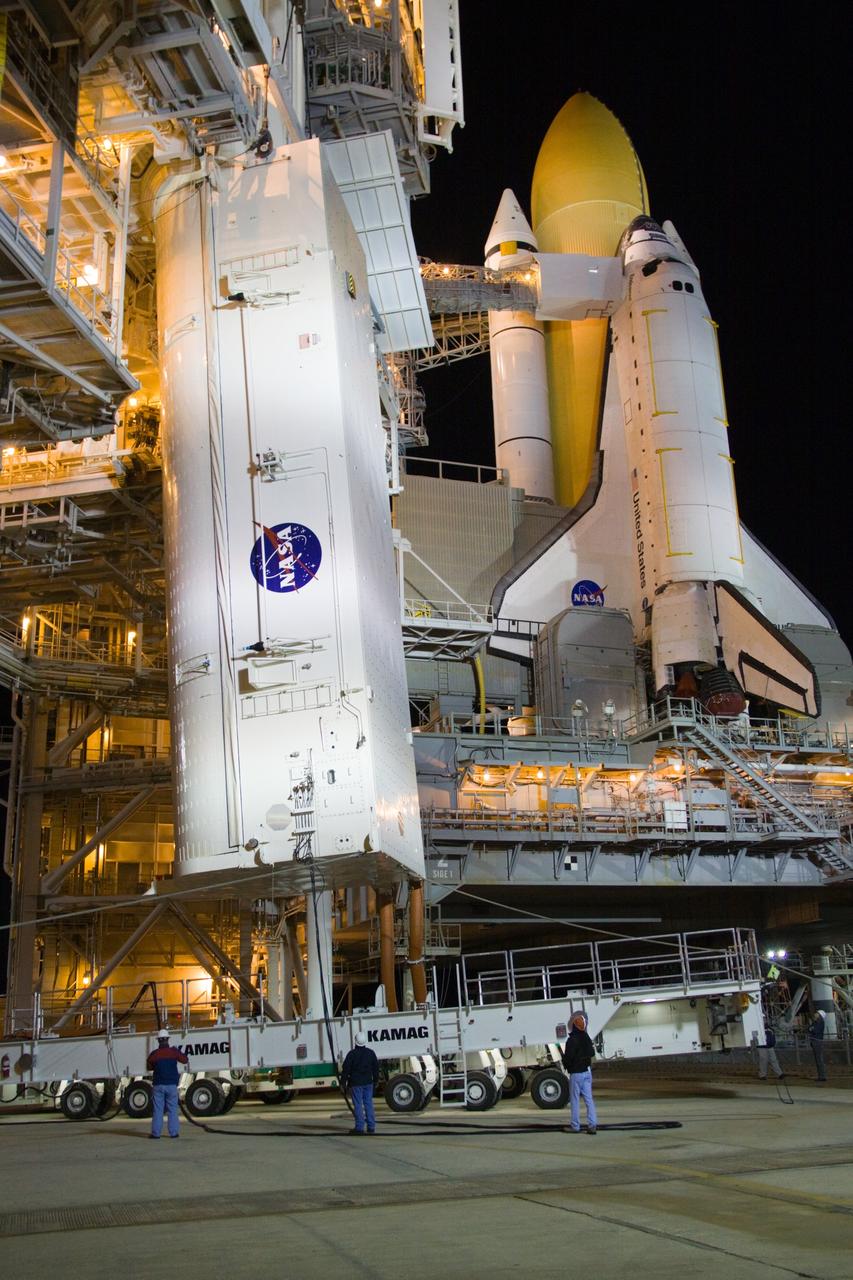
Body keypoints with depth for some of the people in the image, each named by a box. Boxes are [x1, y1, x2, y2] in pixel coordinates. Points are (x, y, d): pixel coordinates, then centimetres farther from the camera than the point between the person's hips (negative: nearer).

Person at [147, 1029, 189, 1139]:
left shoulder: (154, 1054, -4)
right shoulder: (174, 1052, -4)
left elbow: (149, 1067, 10)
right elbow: (185, 1060, 8)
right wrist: (178, 1052, 24)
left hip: (159, 1085, 0)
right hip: (171, 1084, 0)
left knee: (158, 1109, 3)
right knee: (172, 1109, 6)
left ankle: (156, 1132, 1)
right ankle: (173, 1132, 4)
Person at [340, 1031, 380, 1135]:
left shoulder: (352, 1054, -9)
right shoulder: (371, 1053, 6)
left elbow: (345, 1070, -8)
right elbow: (376, 1068, 15)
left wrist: (343, 1083, 0)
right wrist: (375, 1081, 24)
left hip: (355, 1083, -5)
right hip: (368, 1083, 5)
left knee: (358, 1105, -2)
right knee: (369, 1104, 9)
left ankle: (359, 1127, -3)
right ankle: (371, 1127, 9)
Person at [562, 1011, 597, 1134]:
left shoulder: (572, 1040, -17)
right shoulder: (587, 1038, 7)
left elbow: (568, 1058, -17)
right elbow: (592, 1053, 19)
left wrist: (567, 1066, 3)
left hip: (576, 1073, -7)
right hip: (587, 1072, 7)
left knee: (575, 1100, 1)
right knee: (589, 1099, 7)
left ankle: (575, 1126, 4)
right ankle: (592, 1124, 2)